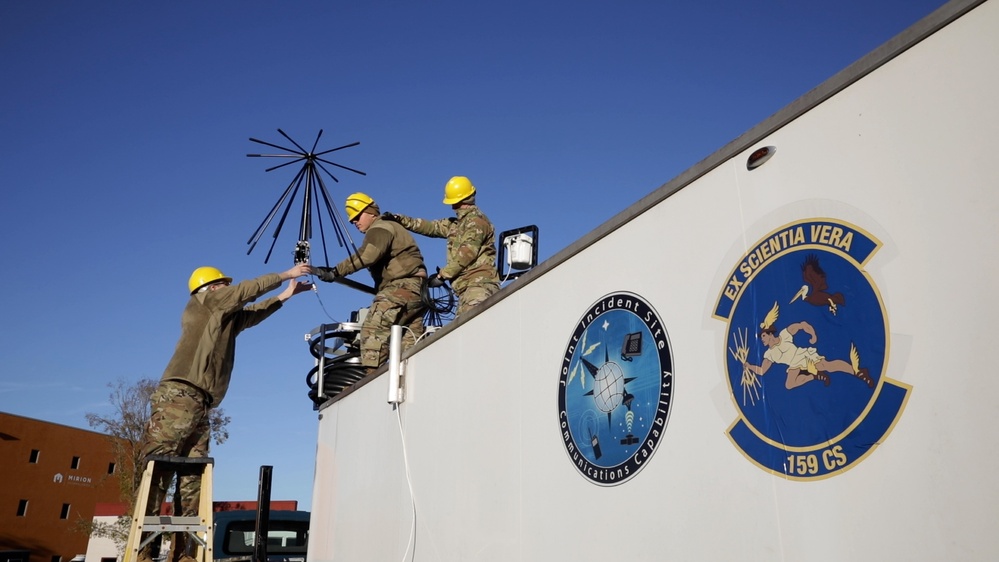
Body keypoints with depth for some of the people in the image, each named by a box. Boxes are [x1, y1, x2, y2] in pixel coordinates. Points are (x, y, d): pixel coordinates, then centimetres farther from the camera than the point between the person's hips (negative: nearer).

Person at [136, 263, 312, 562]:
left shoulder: (227, 317, 27)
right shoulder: (204, 301, 8)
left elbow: (253, 313, 38)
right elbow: (249, 289, 7)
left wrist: (286, 294, 35)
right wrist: (287, 274, 15)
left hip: (199, 406, 9)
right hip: (179, 396, -8)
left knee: (192, 481, -1)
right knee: (158, 474, -13)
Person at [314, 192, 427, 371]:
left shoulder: (380, 228, -3)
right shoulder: (392, 227, 29)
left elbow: (367, 255, -23)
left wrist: (336, 272, -29)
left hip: (402, 286, -11)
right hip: (416, 289, 11)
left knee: (373, 329, -20)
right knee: (411, 342, 10)